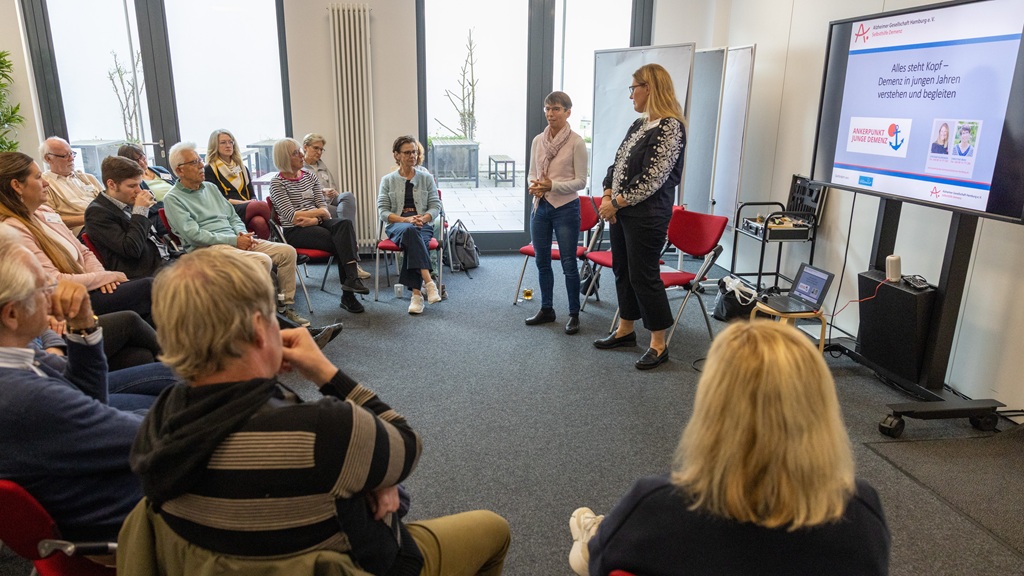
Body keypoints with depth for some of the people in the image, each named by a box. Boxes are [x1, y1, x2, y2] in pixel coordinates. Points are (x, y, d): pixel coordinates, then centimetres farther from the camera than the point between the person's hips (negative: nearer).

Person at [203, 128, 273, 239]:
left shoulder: (242, 168, 28)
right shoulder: (209, 170, 11)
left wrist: (253, 202, -4)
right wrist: (243, 202, -10)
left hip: (249, 209, 5)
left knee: (260, 222, -37)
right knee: (262, 205, -36)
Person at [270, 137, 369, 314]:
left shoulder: (310, 177, 17)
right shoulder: (277, 183, 0)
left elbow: (323, 207, 8)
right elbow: (291, 216, -11)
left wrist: (314, 219, -13)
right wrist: (319, 212, -6)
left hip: (317, 225, 5)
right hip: (295, 231, -4)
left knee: (345, 223, -30)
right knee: (341, 242, -29)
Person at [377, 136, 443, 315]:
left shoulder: (426, 178, 15)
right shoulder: (387, 180, 13)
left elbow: (435, 206, 8)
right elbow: (382, 211, 4)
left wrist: (423, 218, -14)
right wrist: (406, 219, -14)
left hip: (422, 225, 1)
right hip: (396, 225, -1)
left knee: (412, 244, -37)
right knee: (409, 231, -39)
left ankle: (416, 293, -42)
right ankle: (428, 282, -49)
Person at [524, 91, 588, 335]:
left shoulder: (576, 142, -8)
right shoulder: (538, 141, 7)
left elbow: (581, 181, -8)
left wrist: (553, 185, -20)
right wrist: (535, 185, -9)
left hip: (565, 208, -5)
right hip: (540, 207, 6)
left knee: (568, 264, 0)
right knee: (542, 262, 13)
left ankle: (574, 314, 12)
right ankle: (546, 309, 27)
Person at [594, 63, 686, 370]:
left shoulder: (670, 126, -15)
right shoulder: (639, 124, 13)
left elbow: (653, 177, -20)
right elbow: (618, 163, 14)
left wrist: (617, 203, -16)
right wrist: (607, 196, -2)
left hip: (647, 215, -9)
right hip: (620, 211, 9)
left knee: (643, 276, -3)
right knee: (622, 270, 16)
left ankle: (659, 344, 10)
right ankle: (625, 330, 31)